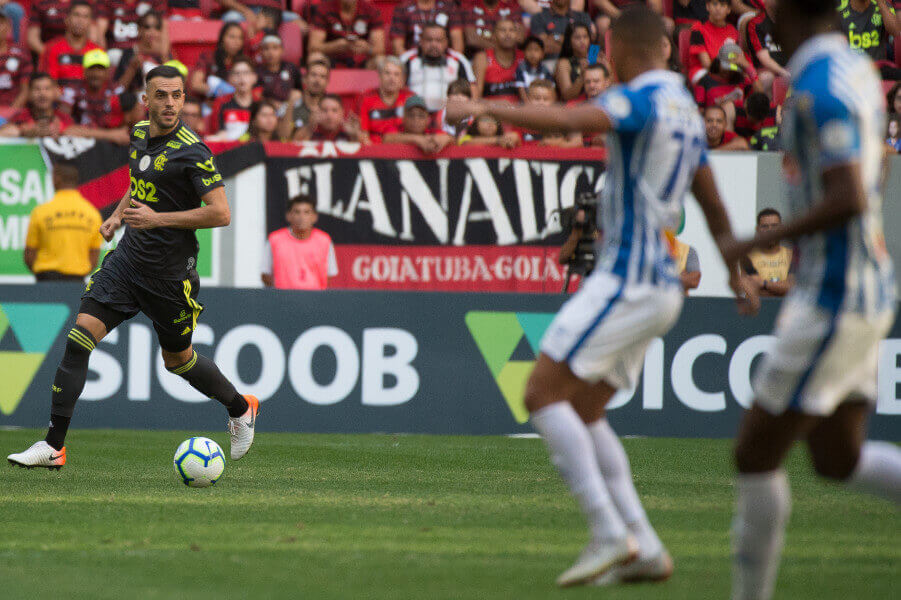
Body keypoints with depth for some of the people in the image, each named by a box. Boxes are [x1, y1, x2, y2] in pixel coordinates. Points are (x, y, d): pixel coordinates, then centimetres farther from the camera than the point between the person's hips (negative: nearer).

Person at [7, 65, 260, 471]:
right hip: (128, 257, 6)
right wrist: (119, 214, 11)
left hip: (169, 273, -6)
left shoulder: (191, 151, -17)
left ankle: (241, 410, 41)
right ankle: (54, 445, -8)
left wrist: (157, 219, -22)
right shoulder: (140, 134, 6)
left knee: (177, 359, 12)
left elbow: (221, 213, -22)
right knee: (79, 338, -9)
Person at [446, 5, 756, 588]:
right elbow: (714, 209, 28)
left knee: (543, 393, -10)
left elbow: (570, 120, -31)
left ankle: (610, 534, -18)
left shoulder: (643, 98, -11)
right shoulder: (686, 109, 17)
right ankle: (644, 549, 7)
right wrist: (737, 274, 40)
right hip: (659, 286, 9)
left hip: (628, 280, -9)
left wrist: (486, 108, -29)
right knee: (583, 411, 14)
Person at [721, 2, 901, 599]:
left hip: (833, 300, -10)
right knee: (838, 460, 15)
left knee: (756, 453, 0)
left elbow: (849, 199, -29)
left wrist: (762, 242, -18)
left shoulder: (821, 86, -21)